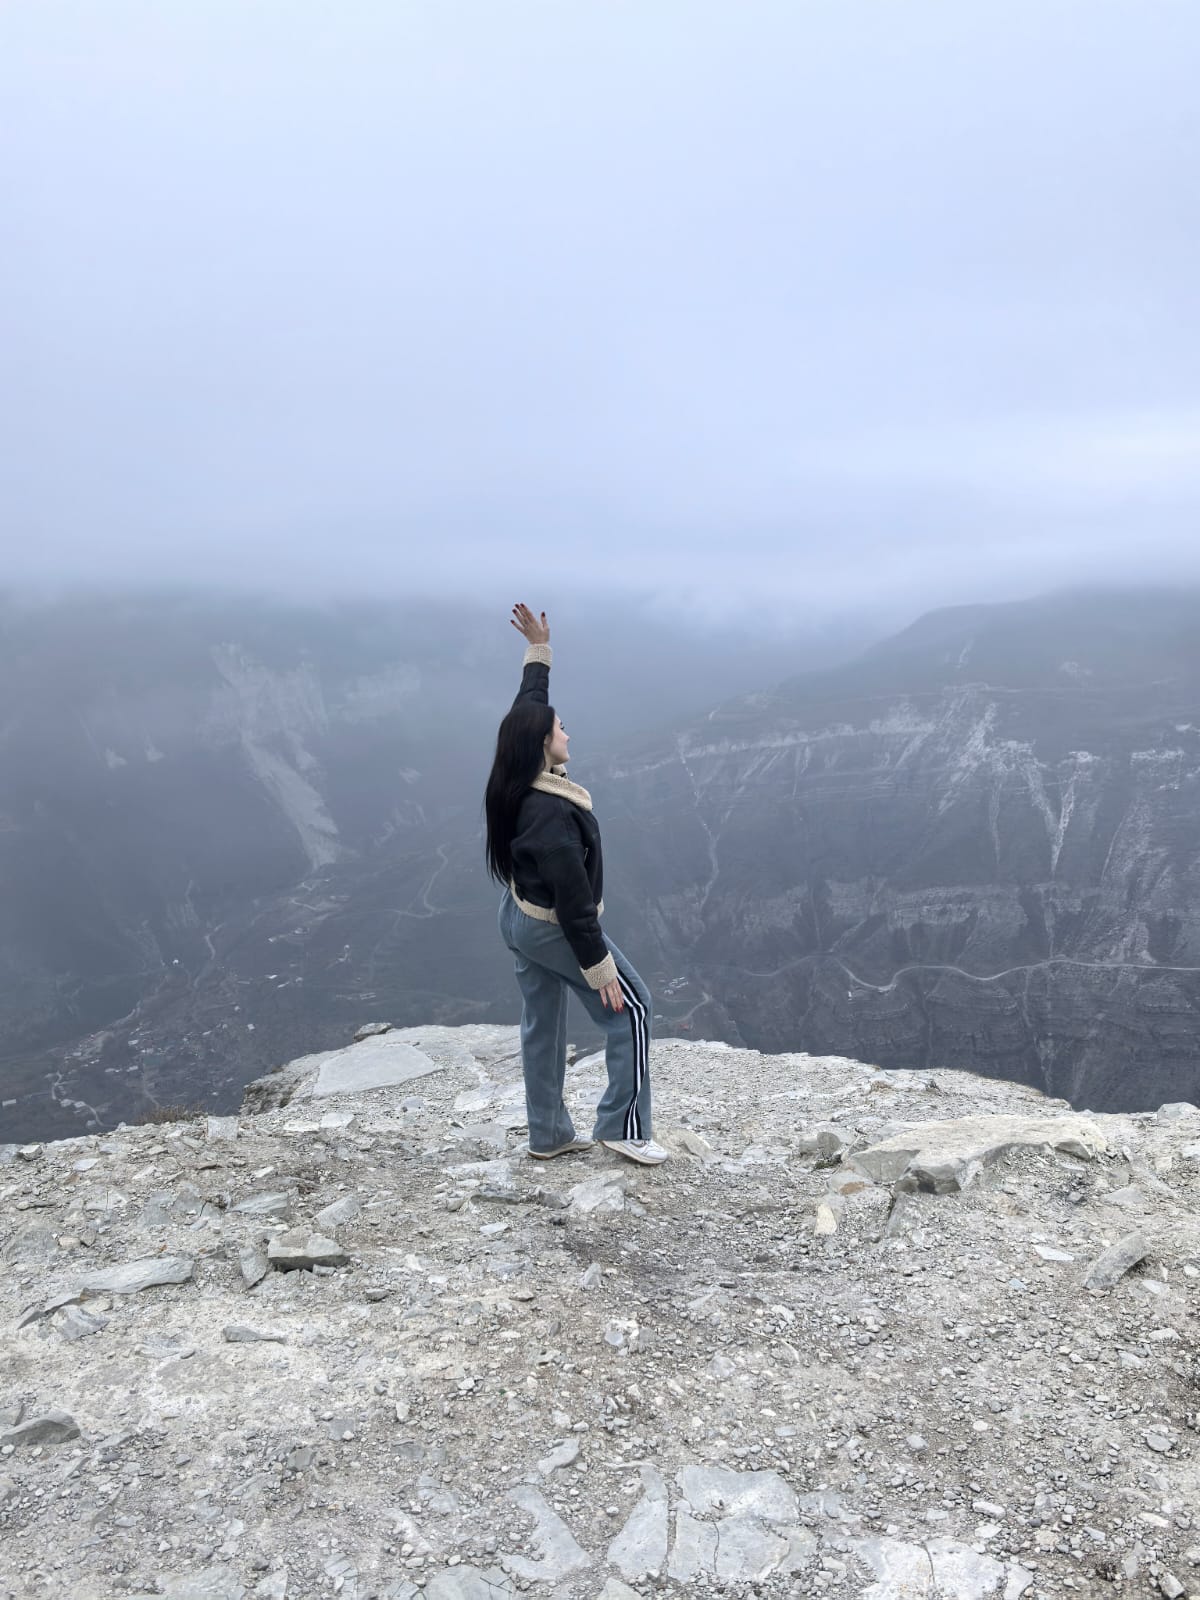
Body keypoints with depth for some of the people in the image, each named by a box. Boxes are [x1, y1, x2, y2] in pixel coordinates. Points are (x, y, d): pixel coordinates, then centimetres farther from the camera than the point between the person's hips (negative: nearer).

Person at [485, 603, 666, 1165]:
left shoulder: (516, 784, -7)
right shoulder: (551, 815, -32)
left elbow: (528, 704, 9)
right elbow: (573, 902, -28)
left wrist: (538, 649, 12)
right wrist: (600, 968, -22)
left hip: (518, 918, 9)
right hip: (556, 930, -9)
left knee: (542, 1023, 16)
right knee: (630, 1008, 6)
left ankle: (548, 1134, 27)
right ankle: (622, 1127, 11)